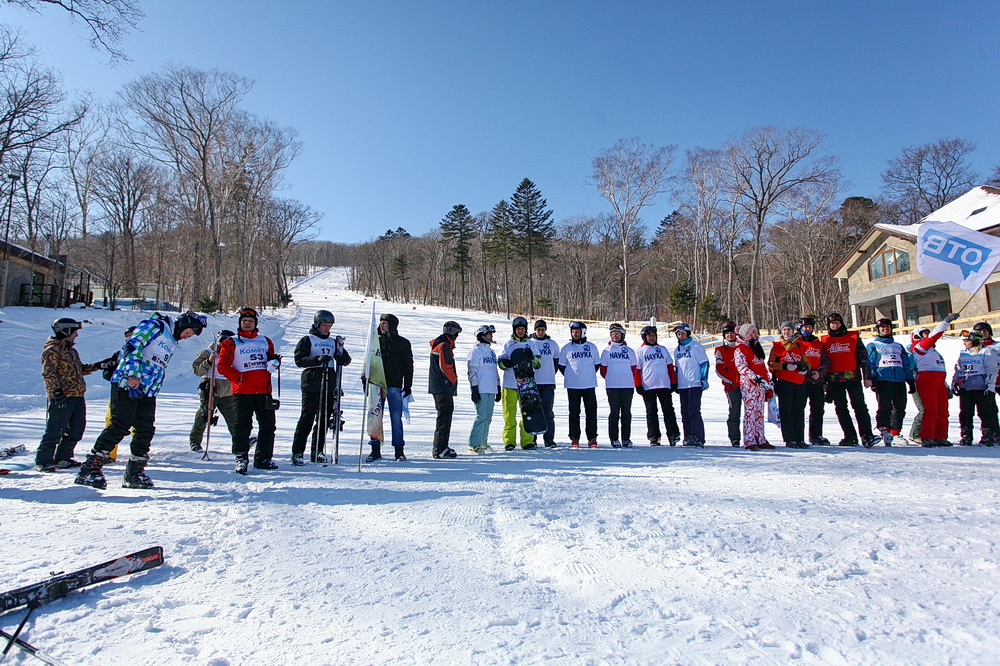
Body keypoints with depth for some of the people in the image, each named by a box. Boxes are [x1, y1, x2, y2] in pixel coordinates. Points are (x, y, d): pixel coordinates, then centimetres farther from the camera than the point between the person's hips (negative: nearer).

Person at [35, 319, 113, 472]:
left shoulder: (72, 350, 22)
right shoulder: (52, 350, -7)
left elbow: (80, 369, 28)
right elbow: (48, 373, -15)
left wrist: (98, 365, 16)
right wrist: (56, 391, -23)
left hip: (78, 397, 9)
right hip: (61, 398, -9)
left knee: (76, 431, 12)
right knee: (54, 431, -5)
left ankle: (62, 458, 21)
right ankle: (43, 461, 4)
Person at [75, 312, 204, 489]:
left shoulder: (172, 343, 23)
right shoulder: (154, 325, -3)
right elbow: (132, 346, -15)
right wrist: (133, 374, -24)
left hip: (147, 392, 8)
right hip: (127, 384, -8)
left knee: (146, 431, 5)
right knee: (120, 426, -13)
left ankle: (134, 473, 15)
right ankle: (90, 468, -3)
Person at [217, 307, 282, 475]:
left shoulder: (265, 341, 18)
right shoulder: (231, 343, 7)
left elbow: (273, 358, 23)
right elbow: (223, 365, 1)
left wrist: (275, 362, -2)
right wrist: (238, 378, -11)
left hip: (264, 391, 4)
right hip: (242, 392, -3)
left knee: (268, 426, 5)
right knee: (243, 426, -5)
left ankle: (263, 458, 15)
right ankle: (241, 458, 4)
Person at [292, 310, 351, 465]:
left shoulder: (333, 342, 19)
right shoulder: (307, 340, 4)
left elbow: (345, 361, 18)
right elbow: (299, 359, -7)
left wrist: (341, 354, -5)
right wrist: (317, 359, -21)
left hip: (329, 385, 5)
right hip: (312, 384, -5)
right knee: (307, 419, -5)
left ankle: (317, 451, 14)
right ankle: (297, 453, 1)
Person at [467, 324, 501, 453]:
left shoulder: (492, 352, 19)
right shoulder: (476, 351, -4)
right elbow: (472, 371, -10)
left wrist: (498, 389, 20)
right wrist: (474, 389, -15)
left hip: (491, 390, 8)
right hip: (481, 389, -8)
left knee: (488, 417, 9)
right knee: (482, 416, -11)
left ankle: (483, 442, 18)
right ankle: (474, 445, -6)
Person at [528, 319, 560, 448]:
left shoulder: (552, 344, 10)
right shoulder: (528, 343, 3)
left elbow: (556, 360, 20)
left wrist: (551, 372, 10)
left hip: (548, 383, 1)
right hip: (532, 382, -1)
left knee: (548, 412, -1)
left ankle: (549, 439, 3)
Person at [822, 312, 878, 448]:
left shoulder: (853, 337, 7)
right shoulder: (825, 340, 10)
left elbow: (863, 357, 6)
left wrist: (867, 377, 1)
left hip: (853, 377, -1)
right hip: (834, 380, 2)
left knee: (860, 406, -5)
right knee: (841, 409, 3)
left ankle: (867, 435, -3)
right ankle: (850, 437, 9)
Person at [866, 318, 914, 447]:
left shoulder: (898, 346, 26)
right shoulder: (873, 345, 12)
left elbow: (907, 364, 23)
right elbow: (869, 363, 2)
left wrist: (911, 381, 13)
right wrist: (872, 379, -11)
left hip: (900, 381, 5)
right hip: (882, 380, -5)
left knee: (900, 408, 4)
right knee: (884, 407, -14)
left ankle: (895, 433, 11)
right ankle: (884, 431, -16)